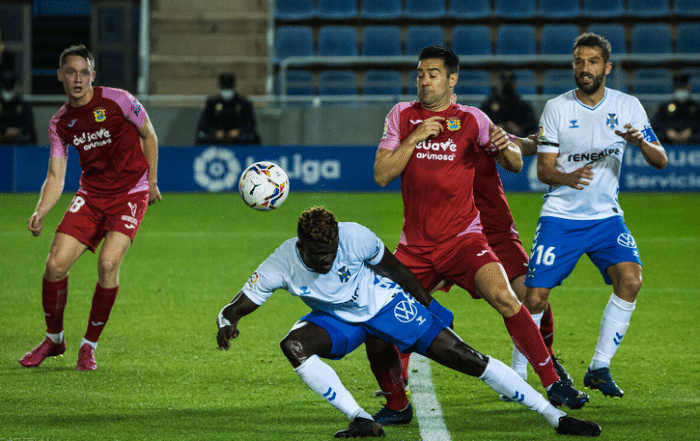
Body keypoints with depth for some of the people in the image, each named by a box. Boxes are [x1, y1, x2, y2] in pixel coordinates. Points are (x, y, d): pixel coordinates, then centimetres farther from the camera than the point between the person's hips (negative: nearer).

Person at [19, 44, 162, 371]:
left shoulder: (117, 100, -11)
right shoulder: (59, 123, 1)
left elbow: (148, 136, 4)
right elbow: (56, 176, 2)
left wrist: (151, 182, 4)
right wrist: (41, 212, -15)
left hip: (130, 193, -4)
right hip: (91, 194, 4)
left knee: (108, 264, -22)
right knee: (55, 264, -8)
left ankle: (90, 345, -5)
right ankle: (54, 339, 16)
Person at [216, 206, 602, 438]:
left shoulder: (355, 237, -28)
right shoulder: (282, 265, -24)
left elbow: (393, 267, -9)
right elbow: (238, 306, -17)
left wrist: (429, 307, 2)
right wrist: (226, 323, -41)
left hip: (385, 304, -2)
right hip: (338, 320, 2)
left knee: (465, 357, -11)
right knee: (293, 345, -28)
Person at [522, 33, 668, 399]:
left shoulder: (628, 106, 0)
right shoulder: (556, 108, -3)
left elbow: (661, 161, -3)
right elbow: (543, 169, -6)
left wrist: (640, 142, -26)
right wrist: (567, 177, -30)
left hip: (606, 217, 2)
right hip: (560, 217, -1)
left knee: (630, 280, -21)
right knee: (535, 299, -9)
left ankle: (599, 368, -8)